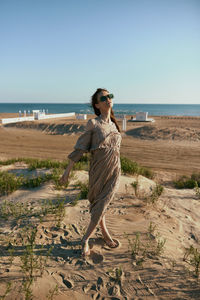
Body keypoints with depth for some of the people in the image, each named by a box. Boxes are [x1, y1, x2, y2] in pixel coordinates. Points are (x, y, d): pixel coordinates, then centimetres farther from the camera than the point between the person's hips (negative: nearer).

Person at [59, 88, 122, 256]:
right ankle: (105, 233, 34)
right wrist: (67, 171, -7)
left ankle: (86, 238, 25)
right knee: (98, 203, 11)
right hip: (98, 171, -3)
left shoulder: (114, 124, 7)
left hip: (114, 171, 4)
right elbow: (80, 148, -7)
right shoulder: (93, 123, -8)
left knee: (102, 204, 5)